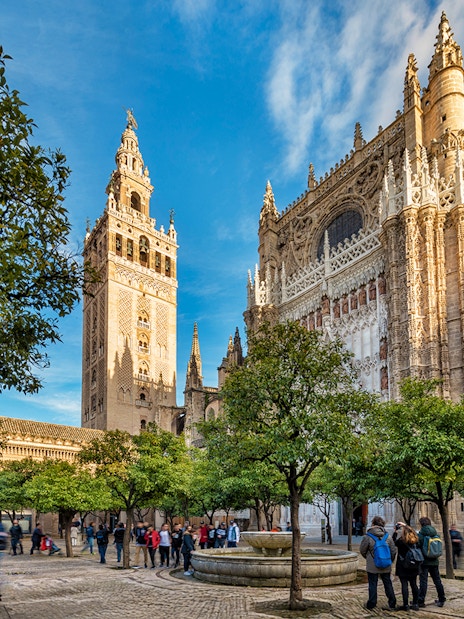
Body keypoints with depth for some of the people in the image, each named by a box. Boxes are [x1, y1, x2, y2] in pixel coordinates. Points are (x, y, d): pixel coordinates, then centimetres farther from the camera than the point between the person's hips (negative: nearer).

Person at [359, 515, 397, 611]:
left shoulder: (367, 537, -14)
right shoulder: (388, 537, -3)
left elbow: (362, 550, -3)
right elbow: (393, 551, 2)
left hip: (372, 567, -3)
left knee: (372, 585, 9)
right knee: (388, 584, 13)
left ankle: (371, 604, 16)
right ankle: (392, 604, 16)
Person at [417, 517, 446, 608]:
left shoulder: (421, 535, -14)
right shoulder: (436, 534, 3)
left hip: (424, 562, -5)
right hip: (434, 561, 5)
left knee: (423, 581, -2)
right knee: (437, 581, 15)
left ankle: (421, 601, -1)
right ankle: (441, 600, 22)